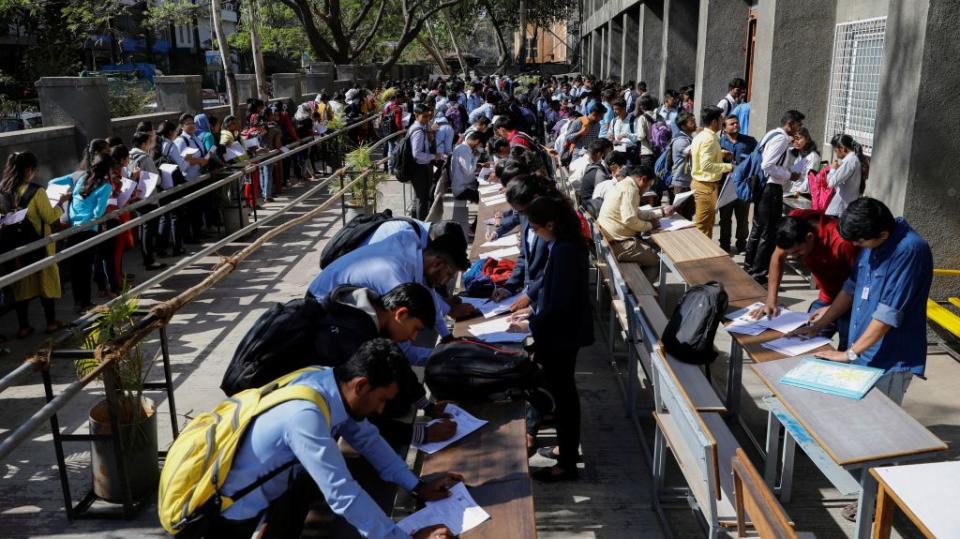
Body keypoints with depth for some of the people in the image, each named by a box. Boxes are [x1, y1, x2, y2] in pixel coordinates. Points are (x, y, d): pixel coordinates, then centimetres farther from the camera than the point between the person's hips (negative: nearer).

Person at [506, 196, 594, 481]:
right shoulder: (566, 244, 5)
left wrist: (530, 325, -15)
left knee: (562, 394, 2)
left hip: (562, 333, -10)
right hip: (562, 329, 10)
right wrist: (533, 309, 12)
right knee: (558, 388, 21)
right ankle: (566, 447, 37)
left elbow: (560, 303, -25)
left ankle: (567, 463, 17)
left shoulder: (564, 251, -25)